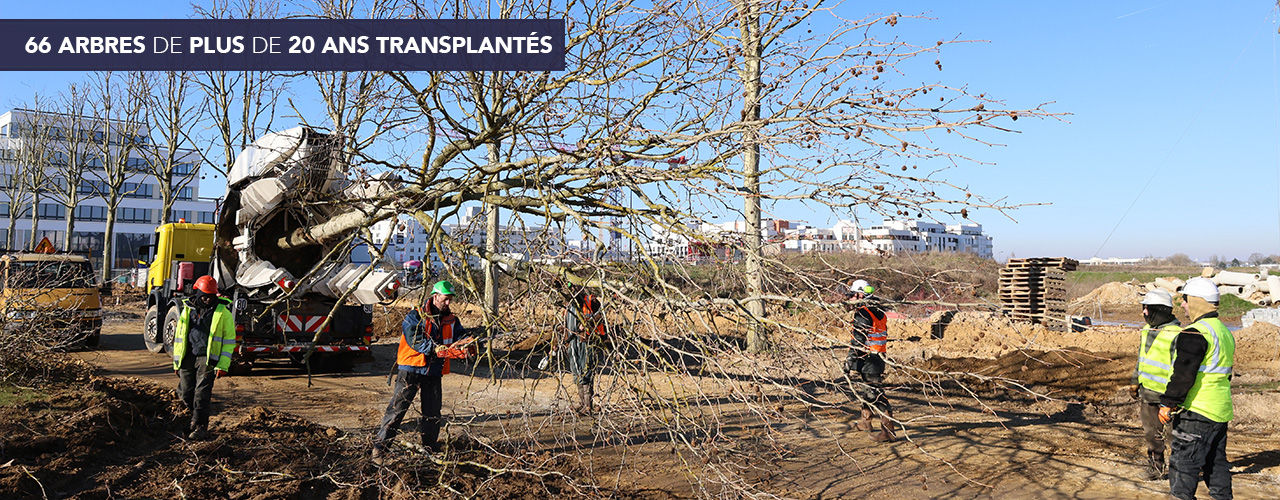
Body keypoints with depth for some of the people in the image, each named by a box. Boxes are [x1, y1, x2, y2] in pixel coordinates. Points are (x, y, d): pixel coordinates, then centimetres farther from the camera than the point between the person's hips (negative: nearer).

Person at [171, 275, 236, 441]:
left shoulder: (222, 312, -1)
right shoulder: (188, 309, 9)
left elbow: (229, 339, -2)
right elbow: (178, 336, 16)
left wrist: (223, 365, -8)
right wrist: (177, 362, 14)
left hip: (208, 358, -4)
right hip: (188, 357, 4)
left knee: (202, 393, -9)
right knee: (185, 392, 6)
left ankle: (201, 427, -2)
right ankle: (197, 416, 30)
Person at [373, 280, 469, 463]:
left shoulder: (451, 320, 10)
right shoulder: (415, 316, -7)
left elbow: (461, 338, 4)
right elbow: (414, 340, -19)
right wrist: (436, 349, -30)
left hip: (434, 373, 5)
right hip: (411, 370, -5)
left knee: (433, 412, 12)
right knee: (398, 408, -5)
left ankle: (431, 447, 26)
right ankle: (380, 445, 2)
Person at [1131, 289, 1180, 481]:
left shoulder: (1176, 335, -17)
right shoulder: (1147, 330, 10)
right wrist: (1135, 381, 22)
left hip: (1166, 393, -8)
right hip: (1147, 391, 8)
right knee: (1151, 432, 15)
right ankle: (1155, 466, 26)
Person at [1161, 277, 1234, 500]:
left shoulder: (1195, 334, -17)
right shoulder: (1225, 331, 15)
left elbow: (1183, 375, -21)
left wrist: (1168, 404, -16)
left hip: (1197, 411, -10)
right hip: (1221, 411, 10)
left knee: (1182, 460, -5)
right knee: (1216, 461, 17)